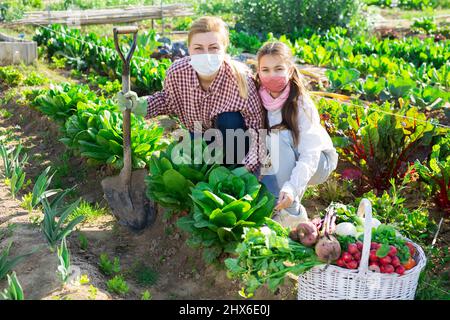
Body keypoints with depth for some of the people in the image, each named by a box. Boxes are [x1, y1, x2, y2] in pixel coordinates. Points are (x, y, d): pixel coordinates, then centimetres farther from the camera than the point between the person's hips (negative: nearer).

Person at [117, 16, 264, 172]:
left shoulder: (240, 78, -32)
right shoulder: (176, 72, -23)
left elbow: (256, 127, -27)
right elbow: (169, 99, 2)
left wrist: (246, 169, -39)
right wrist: (140, 105, -16)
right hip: (198, 134, 3)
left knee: (229, 120, -32)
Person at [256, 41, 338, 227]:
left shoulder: (301, 104, -26)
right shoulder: (257, 99, -14)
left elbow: (309, 156, -31)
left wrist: (291, 188, -44)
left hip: (318, 162, -4)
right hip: (282, 166, 4)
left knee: (280, 136, -32)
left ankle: (292, 213, -26)